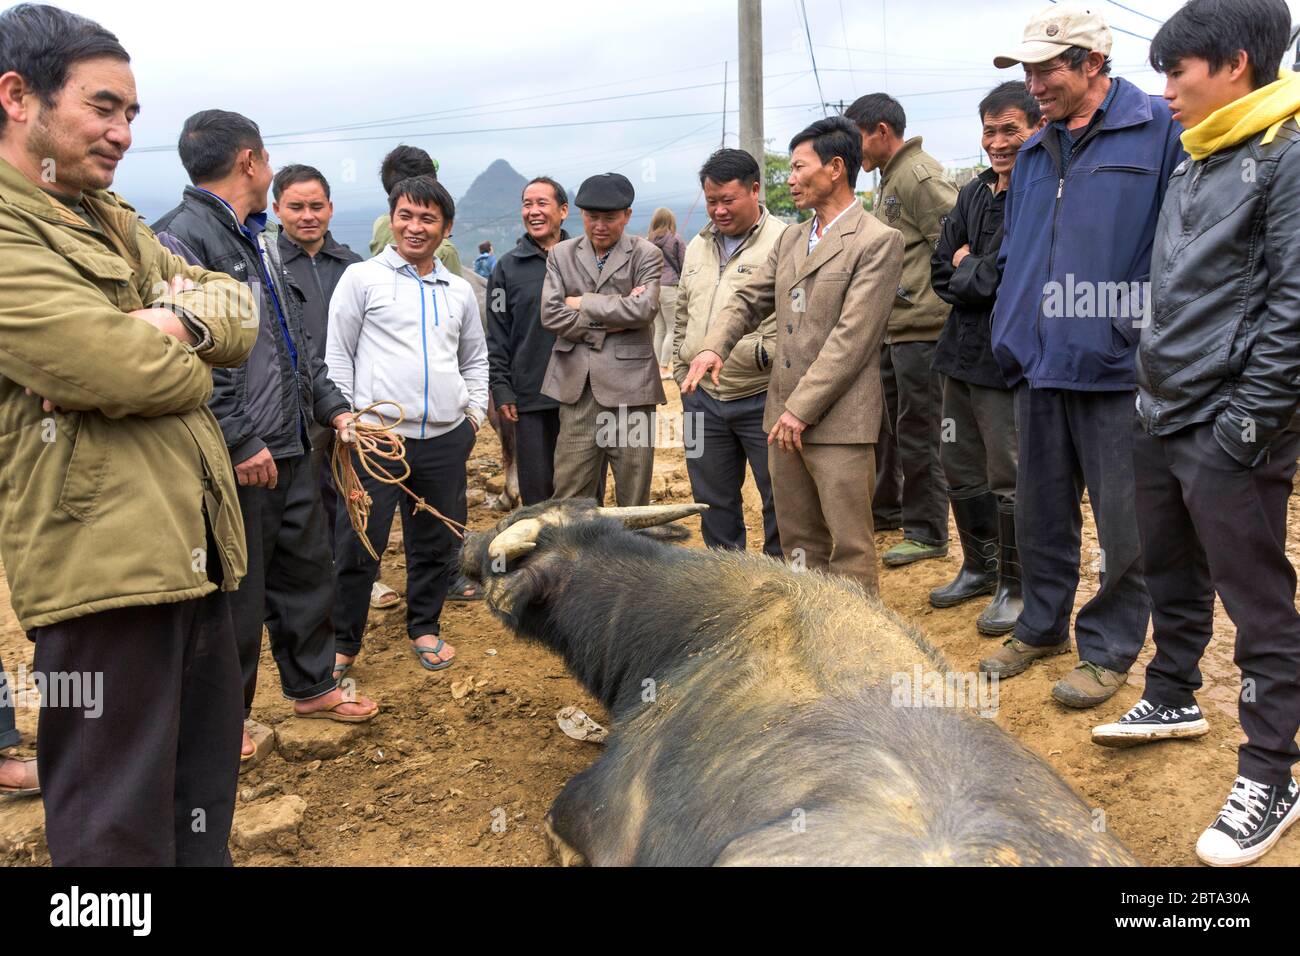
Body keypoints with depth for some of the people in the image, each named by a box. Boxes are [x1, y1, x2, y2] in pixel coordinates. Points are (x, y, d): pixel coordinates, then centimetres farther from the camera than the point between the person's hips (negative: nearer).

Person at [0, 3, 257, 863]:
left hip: (191, 544, 9)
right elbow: (123, 371, -22)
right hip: (103, 557, -9)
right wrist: (187, 360, 0)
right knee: (121, 829, 3)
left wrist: (182, 319, -7)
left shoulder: (111, 220, 19)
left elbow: (236, 307, 14)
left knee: (202, 803, 20)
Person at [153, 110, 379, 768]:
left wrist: (331, 406, 16)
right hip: (237, 460, -9)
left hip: (289, 448, 9)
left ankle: (312, 685, 37)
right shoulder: (182, 237, -15)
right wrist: (240, 441, -21)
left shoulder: (258, 240, 17)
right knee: (236, 591, 4)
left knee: (307, 566, 19)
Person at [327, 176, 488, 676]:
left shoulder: (459, 291, 14)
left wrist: (475, 413, 12)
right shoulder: (363, 277, 2)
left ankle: (424, 627, 31)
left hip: (447, 438, 4)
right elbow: (337, 355, 1)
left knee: (438, 541, 12)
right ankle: (343, 642, 15)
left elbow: (475, 359, 24)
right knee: (359, 545, -1)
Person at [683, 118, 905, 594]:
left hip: (839, 419, -7)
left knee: (849, 545, -1)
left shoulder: (878, 242, -8)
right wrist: (714, 346, -4)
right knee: (798, 541, 15)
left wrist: (803, 408, -17)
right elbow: (749, 301, 17)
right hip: (784, 416, 7)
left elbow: (853, 335, -15)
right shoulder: (790, 239, 16)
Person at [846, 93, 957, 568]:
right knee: (883, 422, 19)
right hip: (890, 328, 10)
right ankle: (887, 507, 36)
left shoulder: (921, 175, -14)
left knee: (917, 434, -2)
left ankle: (926, 533, 9)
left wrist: (928, 300, -16)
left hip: (920, 329, -10)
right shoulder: (889, 180, 18)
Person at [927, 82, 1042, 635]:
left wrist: (967, 270, -6)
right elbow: (941, 274, 8)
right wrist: (979, 276, -8)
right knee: (960, 467, 17)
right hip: (962, 351, 8)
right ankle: (979, 566, 36)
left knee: (1009, 479, 2)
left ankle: (1014, 586, 19)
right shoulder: (974, 193, 11)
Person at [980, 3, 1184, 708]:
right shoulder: (1032, 155, 14)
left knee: (1123, 524, 5)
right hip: (1040, 366, 6)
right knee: (1041, 512, 16)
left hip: (1117, 367, -6)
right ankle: (1043, 625, 33)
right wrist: (1012, 333, 10)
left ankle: (1108, 649, 21)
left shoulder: (1158, 131, -5)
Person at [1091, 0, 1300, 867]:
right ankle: (1174, 699, 40)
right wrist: (1154, 387, 14)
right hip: (1163, 419, 8)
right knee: (1172, 576, 20)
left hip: (1230, 434, -8)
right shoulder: (1195, 166, 15)